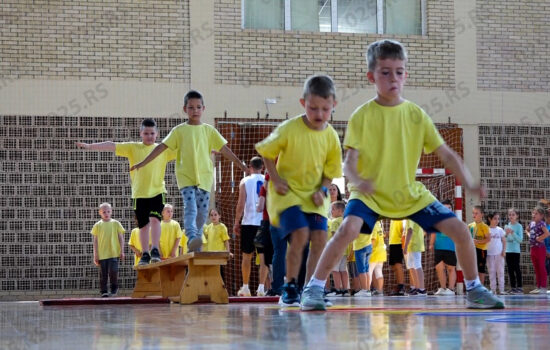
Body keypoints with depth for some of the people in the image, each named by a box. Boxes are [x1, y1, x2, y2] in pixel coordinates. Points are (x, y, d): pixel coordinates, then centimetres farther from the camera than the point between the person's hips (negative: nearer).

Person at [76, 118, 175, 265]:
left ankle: (155, 250, -14)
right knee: (143, 224, 5)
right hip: (139, 193, 0)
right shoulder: (133, 148, 4)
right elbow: (112, 146, -3)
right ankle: (145, 254, 16)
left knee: (155, 219, -18)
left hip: (157, 191, 0)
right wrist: (89, 146, -10)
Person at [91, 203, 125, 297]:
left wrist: (122, 251, 3)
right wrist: (95, 255, 4)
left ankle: (114, 288, 8)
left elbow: (121, 238, 9)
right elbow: (95, 241, 8)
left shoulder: (116, 224, 6)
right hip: (102, 253, 1)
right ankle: (103, 291, 9)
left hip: (114, 253, -1)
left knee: (113, 271, -14)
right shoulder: (97, 225, 7)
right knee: (103, 274, 0)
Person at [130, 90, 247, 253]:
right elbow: (162, 147, 5)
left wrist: (241, 165, 7)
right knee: (190, 208, -21)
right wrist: (143, 163, 0)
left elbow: (225, 149, 12)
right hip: (185, 177, -2)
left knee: (202, 212, 1)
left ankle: (195, 245, 11)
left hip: (205, 177, 2)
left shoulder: (209, 130, 10)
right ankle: (192, 237, -37)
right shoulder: (179, 131, 6)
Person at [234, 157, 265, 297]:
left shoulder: (245, 181, -1)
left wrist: (236, 223, 1)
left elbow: (241, 204, -6)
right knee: (264, 255, 1)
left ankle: (245, 287, 13)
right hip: (266, 222, 1)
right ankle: (261, 287, -7)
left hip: (249, 222, -1)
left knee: (247, 255, 9)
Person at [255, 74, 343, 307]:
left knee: (319, 238, -8)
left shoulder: (331, 136, -4)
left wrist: (323, 190, -9)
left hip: (314, 196, 4)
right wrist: (276, 180, -10)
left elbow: (331, 170, 7)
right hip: (288, 192, -4)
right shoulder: (289, 129, -14)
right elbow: (267, 152, -2)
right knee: (300, 235, -19)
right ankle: (289, 288, -6)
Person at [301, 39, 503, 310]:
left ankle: (474, 290, 15)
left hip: (411, 194, 3)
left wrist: (469, 183, -12)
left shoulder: (416, 114, 1)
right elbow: (350, 161, -13)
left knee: (459, 230, -6)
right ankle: (314, 288, -19)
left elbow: (446, 154, 3)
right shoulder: (362, 116, -7)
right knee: (348, 228, -32)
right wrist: (357, 180, -35)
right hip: (370, 194, -3)